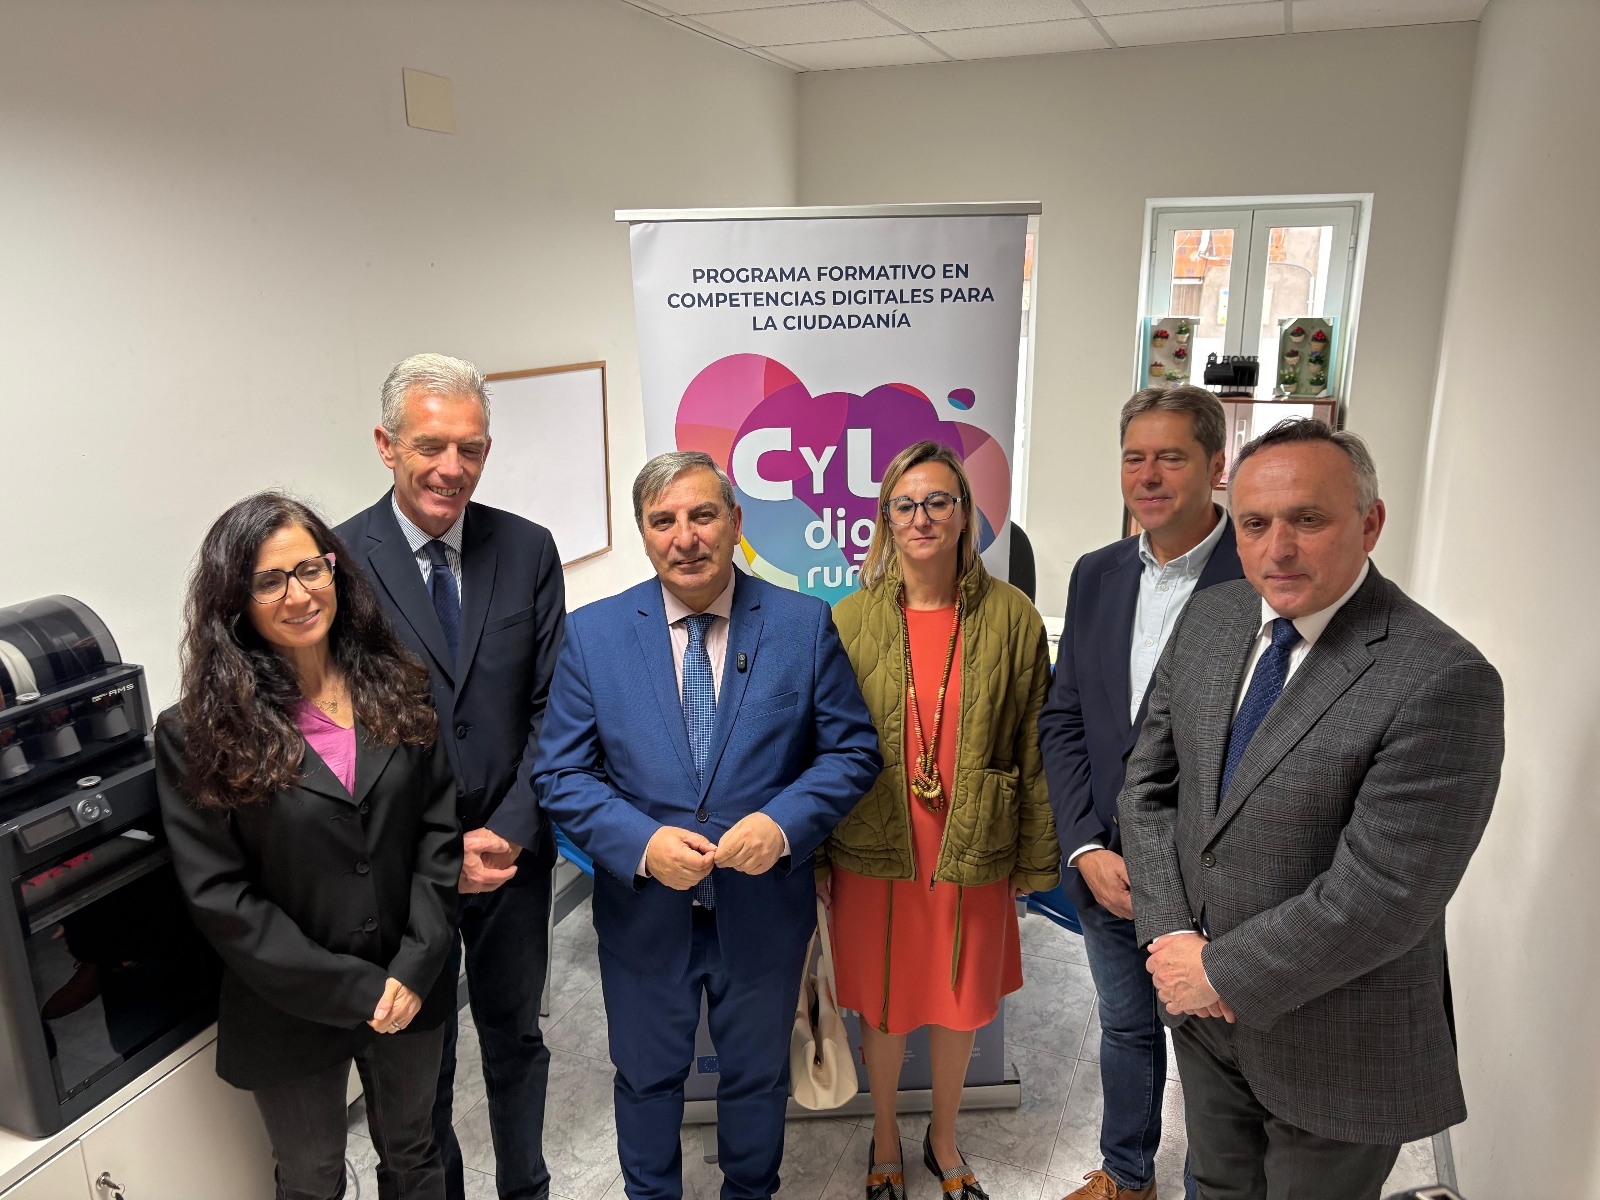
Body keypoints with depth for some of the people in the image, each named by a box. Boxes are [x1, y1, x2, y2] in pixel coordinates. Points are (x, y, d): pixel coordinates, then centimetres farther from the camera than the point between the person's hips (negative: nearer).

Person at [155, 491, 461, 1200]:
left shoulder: (399, 689, -5)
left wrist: (416, 968, -13)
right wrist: (354, 990, -16)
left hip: (413, 995, 2)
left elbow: (442, 827, -5)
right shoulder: (197, 735, -13)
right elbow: (218, 896, -14)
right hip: (291, 1011, -2)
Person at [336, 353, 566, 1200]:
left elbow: (553, 708, -3)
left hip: (513, 849, 3)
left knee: (515, 1036, 22)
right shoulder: (336, 560, -12)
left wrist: (508, 832, -12)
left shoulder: (528, 549, -4)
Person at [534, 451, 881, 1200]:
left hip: (764, 908, 0)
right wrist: (642, 843, -22)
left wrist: (783, 823, -21)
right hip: (643, 909, 0)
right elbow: (562, 773, -6)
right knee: (647, 1078, 22)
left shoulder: (804, 624, -8)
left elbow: (853, 749, -5)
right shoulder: (592, 633, -7)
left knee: (758, 1078, 23)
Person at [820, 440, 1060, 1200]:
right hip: (874, 852, 0)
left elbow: (1033, 744, 0)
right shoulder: (851, 619, -6)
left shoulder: (1011, 617, -6)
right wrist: (814, 854, 1)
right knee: (882, 1005, 15)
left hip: (973, 852, 1)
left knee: (959, 1005, 17)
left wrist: (1035, 855, 3)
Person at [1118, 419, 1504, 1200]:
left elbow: (1380, 895, -26)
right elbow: (1148, 784, 1)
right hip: (1205, 1014, 5)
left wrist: (1222, 971, -17)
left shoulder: (1443, 681, -25)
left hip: (1331, 1048, -5)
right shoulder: (1209, 618, -3)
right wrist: (1171, 936, -10)